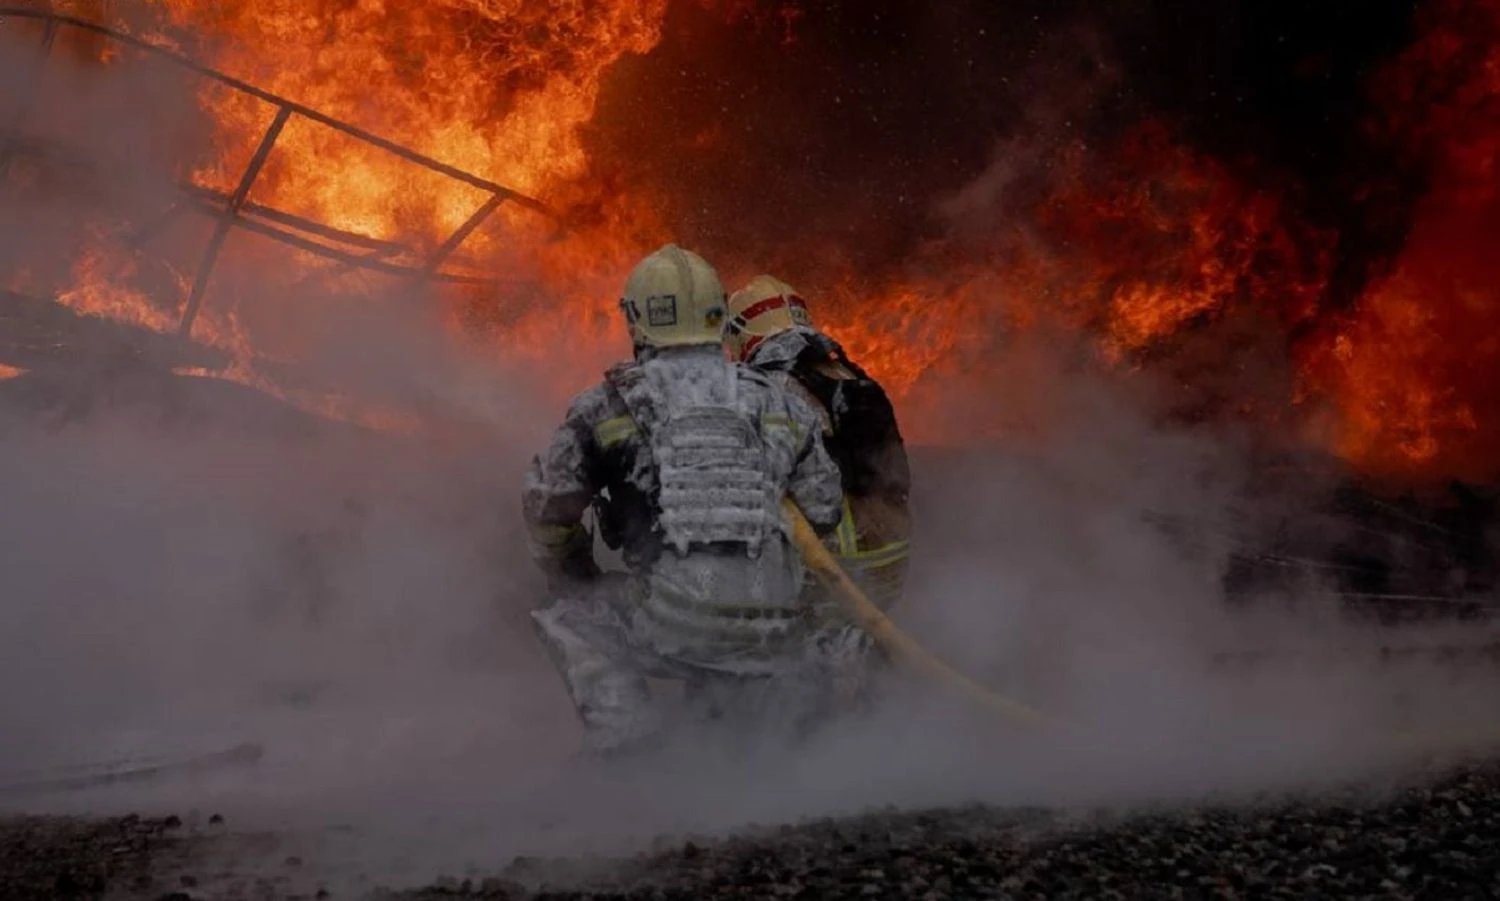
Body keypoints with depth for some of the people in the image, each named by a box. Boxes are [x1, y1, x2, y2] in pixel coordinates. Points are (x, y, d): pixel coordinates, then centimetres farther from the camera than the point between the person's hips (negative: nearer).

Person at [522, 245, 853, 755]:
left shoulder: (608, 406, 8)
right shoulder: (781, 406, 16)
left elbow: (546, 508, 14)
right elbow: (824, 512, 22)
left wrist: (575, 586, 31)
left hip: (671, 619, -3)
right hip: (771, 630, 3)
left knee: (568, 621, 22)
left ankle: (624, 731, 4)